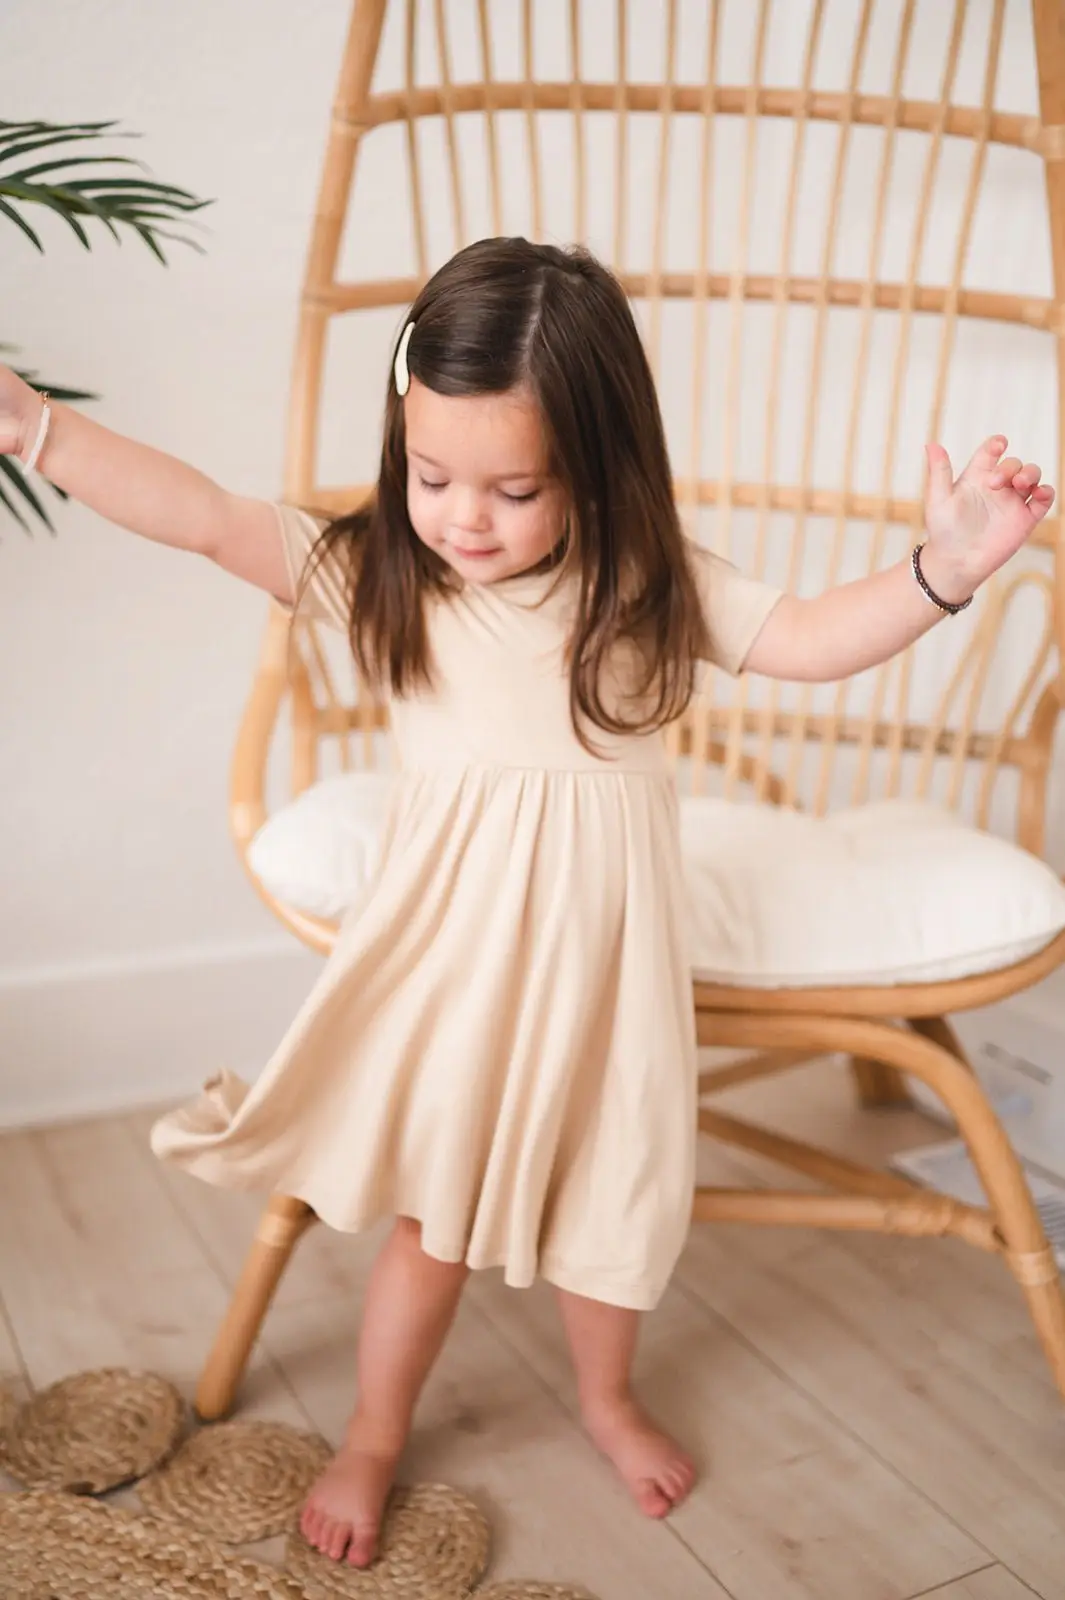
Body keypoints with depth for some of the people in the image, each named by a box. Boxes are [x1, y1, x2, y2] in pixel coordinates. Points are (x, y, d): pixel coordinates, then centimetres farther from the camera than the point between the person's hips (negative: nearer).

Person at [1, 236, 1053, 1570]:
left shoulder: (651, 590, -7)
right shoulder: (379, 576, -10)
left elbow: (814, 638, -5)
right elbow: (209, 520, -16)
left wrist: (943, 567, -21)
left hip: (599, 957, 2)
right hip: (452, 952, -1)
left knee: (612, 1198, 19)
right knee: (433, 1215, 12)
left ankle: (606, 1396, 50)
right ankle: (373, 1439, 39)